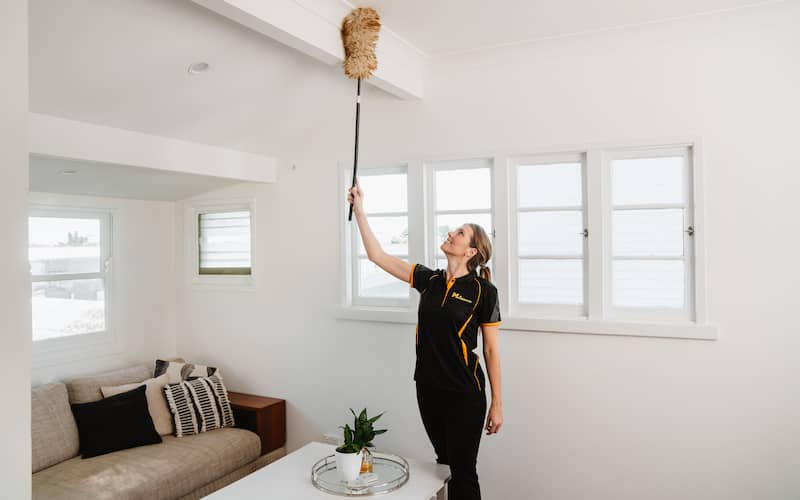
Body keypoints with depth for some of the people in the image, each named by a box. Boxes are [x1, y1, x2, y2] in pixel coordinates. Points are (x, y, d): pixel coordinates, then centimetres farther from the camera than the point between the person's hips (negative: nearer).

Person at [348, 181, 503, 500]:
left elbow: (491, 350, -6)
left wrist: (497, 403, -5)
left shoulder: (483, 291, -11)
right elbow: (378, 256, 1)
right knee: (445, 464, 19)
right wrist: (359, 210, -2)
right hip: (428, 389, 5)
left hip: (465, 395, -5)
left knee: (463, 471, 4)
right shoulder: (429, 280, 2)